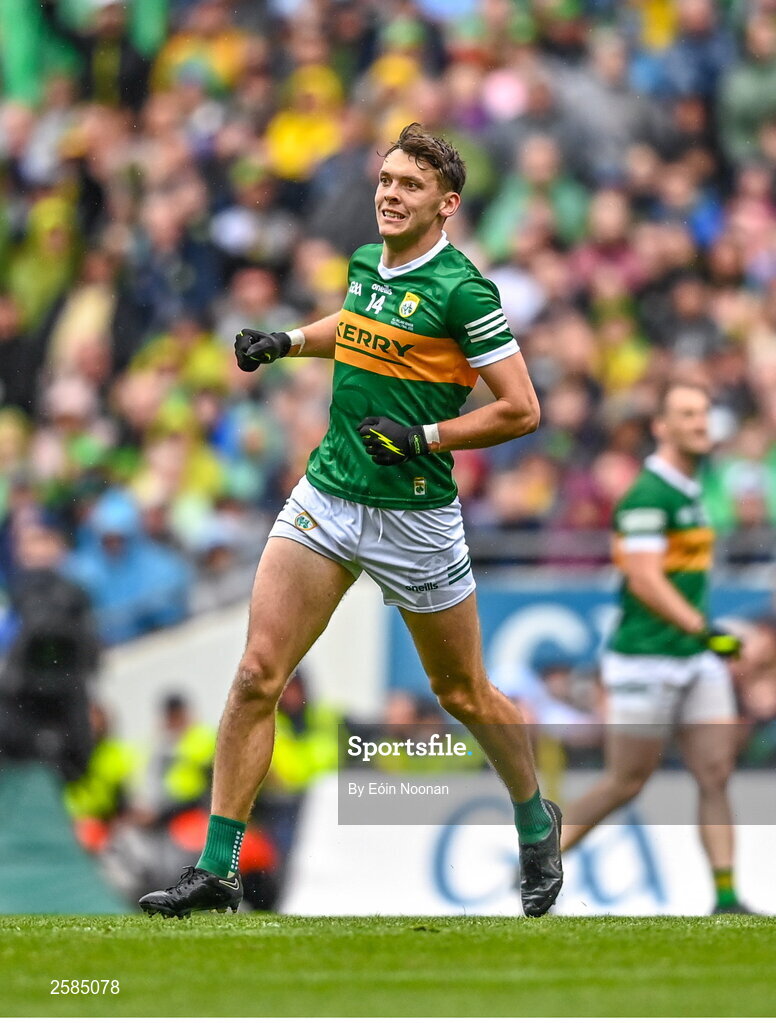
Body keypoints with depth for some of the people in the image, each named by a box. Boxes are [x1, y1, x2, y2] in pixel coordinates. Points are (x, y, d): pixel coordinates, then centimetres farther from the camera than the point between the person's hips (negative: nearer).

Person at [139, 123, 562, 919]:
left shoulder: (460, 291, -13)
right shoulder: (365, 264, 7)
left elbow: (521, 410, -12)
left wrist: (426, 438, -18)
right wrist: (289, 340, 17)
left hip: (413, 516, -5)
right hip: (327, 495, 5)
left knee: (462, 694, 10)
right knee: (257, 675, -7)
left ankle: (536, 823, 38)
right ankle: (217, 870, -5)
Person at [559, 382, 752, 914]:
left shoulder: (692, 492, 15)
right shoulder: (648, 495, -14)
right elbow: (645, 580, -23)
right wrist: (703, 629, -29)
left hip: (694, 659, 8)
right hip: (647, 661, -8)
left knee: (717, 775, -3)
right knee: (627, 782, 0)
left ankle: (727, 900, -5)